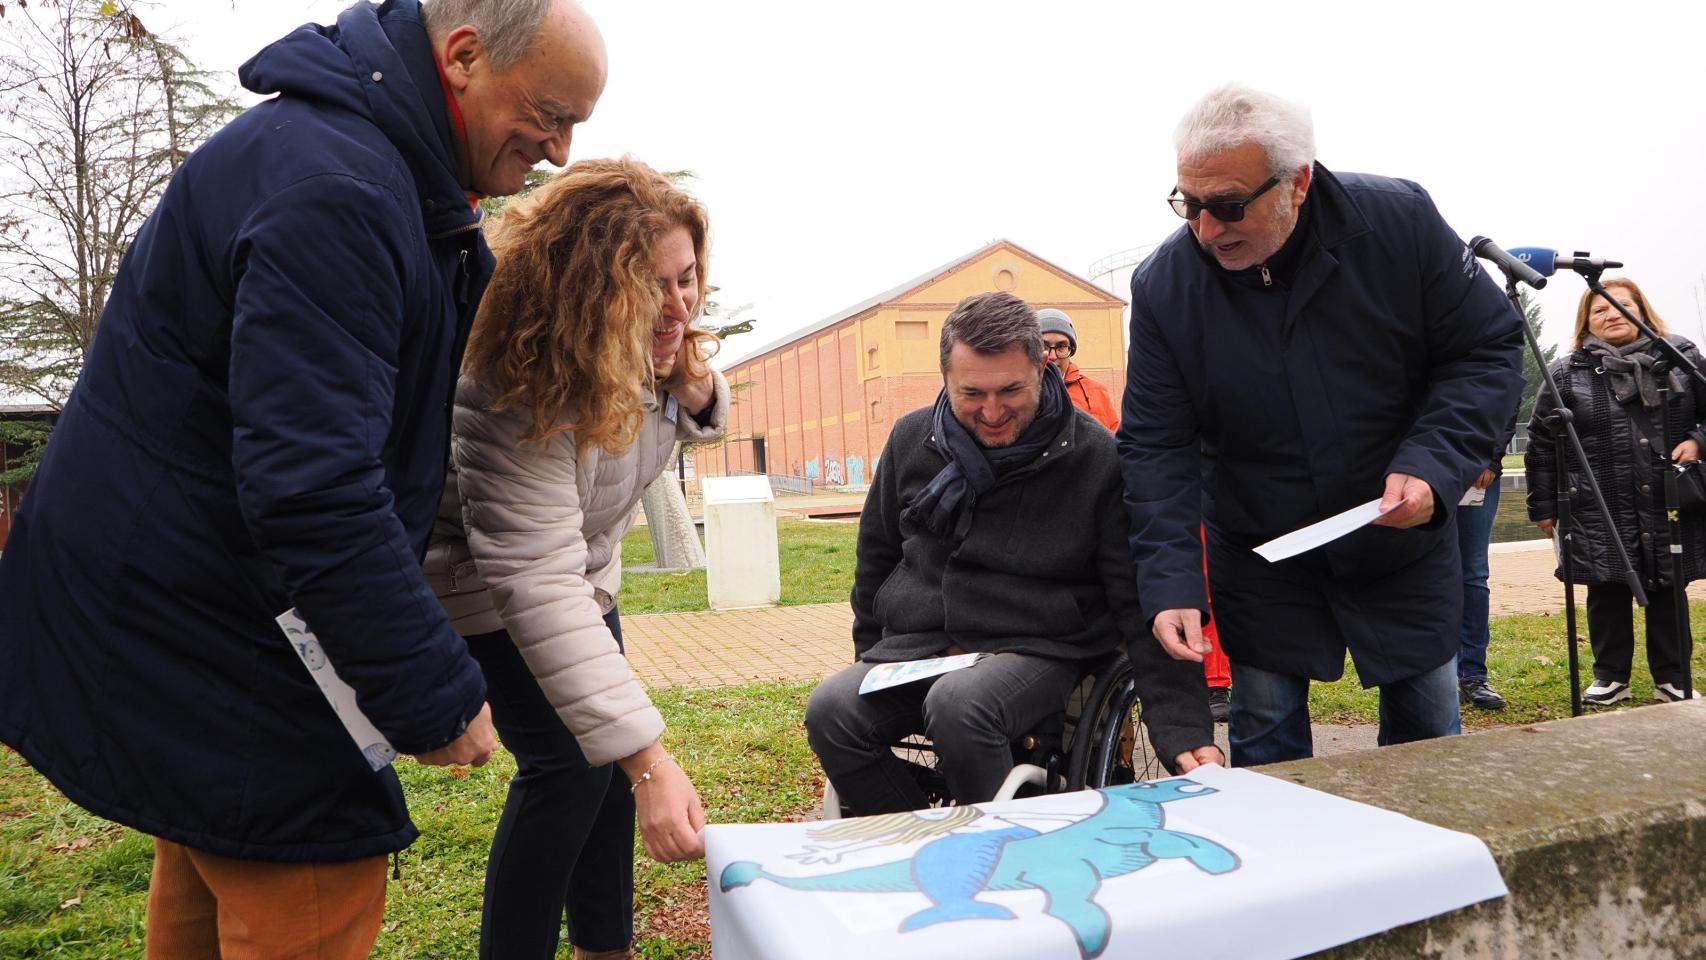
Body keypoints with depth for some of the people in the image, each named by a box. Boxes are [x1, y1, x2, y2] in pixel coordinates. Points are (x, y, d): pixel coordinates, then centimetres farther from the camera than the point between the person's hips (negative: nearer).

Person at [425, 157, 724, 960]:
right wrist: (648, 761, -51)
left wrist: (696, 394, -22)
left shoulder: (652, 345, -16)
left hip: (586, 572, 8)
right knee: (569, 762, -14)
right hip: (484, 591, -8)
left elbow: (679, 424, 7)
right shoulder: (518, 400, -39)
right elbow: (537, 587, -46)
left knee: (609, 747, 10)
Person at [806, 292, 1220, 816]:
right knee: (830, 711, -22)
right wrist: (870, 660, 19)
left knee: (958, 704, -35)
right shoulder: (912, 439, 5)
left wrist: (1183, 731, -14)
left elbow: (1144, 603, -8)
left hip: (1038, 649, -4)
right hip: (914, 645, 4)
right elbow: (877, 557, 20)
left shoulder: (1096, 457, -7)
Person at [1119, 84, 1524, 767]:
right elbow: (1155, 445, -14)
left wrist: (1433, 465, -25)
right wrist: (1169, 582, -25)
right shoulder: (1163, 286, -17)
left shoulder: (1401, 221, -18)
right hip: (1259, 553, 0)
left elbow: (1488, 351, -9)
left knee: (1428, 724, 15)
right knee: (1266, 738, 6)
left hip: (1403, 539, 1)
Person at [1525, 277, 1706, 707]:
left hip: (1672, 510, 2)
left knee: (1668, 593, 11)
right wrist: (1544, 506, 0)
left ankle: (1671, 678, 23)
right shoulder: (1566, 373, 1)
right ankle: (1611, 677, 19)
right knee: (1608, 595, 5)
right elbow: (1542, 444, 2)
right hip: (1601, 515, -1)